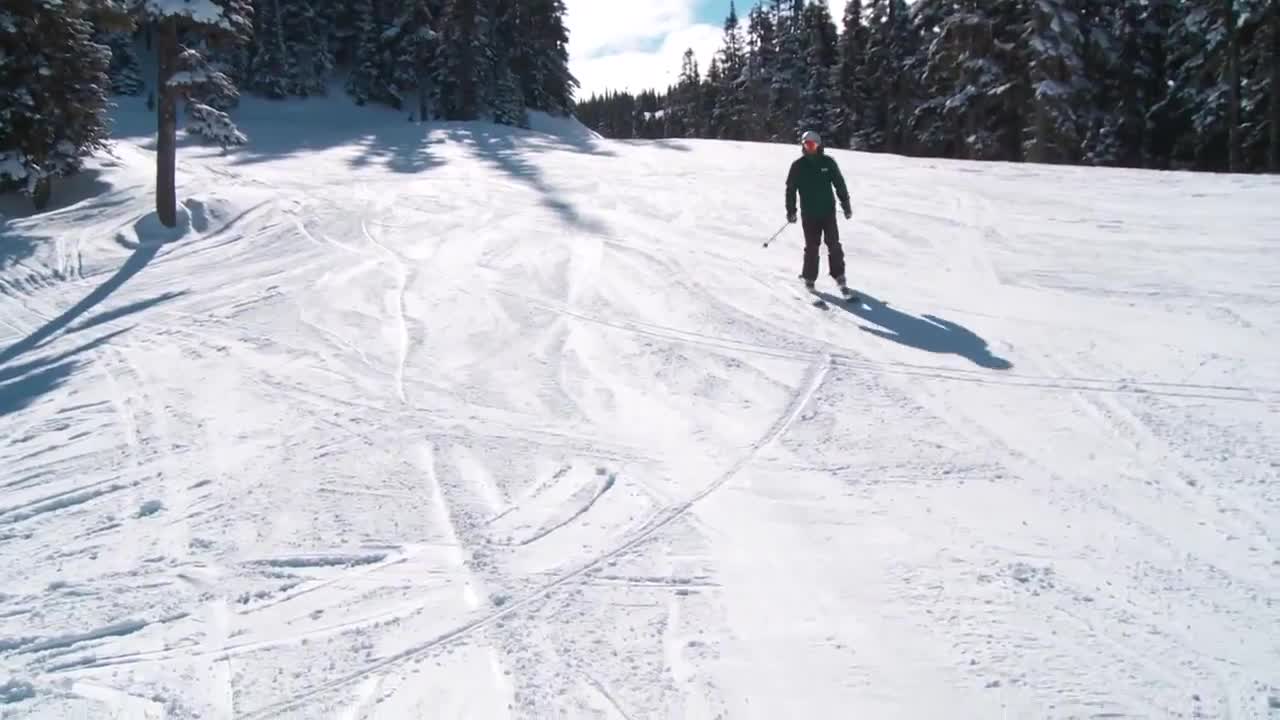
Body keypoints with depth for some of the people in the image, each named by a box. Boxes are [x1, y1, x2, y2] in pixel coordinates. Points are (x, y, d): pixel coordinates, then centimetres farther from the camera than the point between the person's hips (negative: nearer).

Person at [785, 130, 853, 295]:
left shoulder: (828, 162, -1)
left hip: (828, 211, 0)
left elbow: (839, 184, 5)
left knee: (833, 244, -3)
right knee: (811, 246, 4)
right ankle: (809, 277, 16)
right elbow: (791, 189, 4)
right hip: (809, 214, 0)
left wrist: (846, 205, 5)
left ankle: (839, 277, 3)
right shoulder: (798, 165, -1)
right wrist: (791, 210, 2)